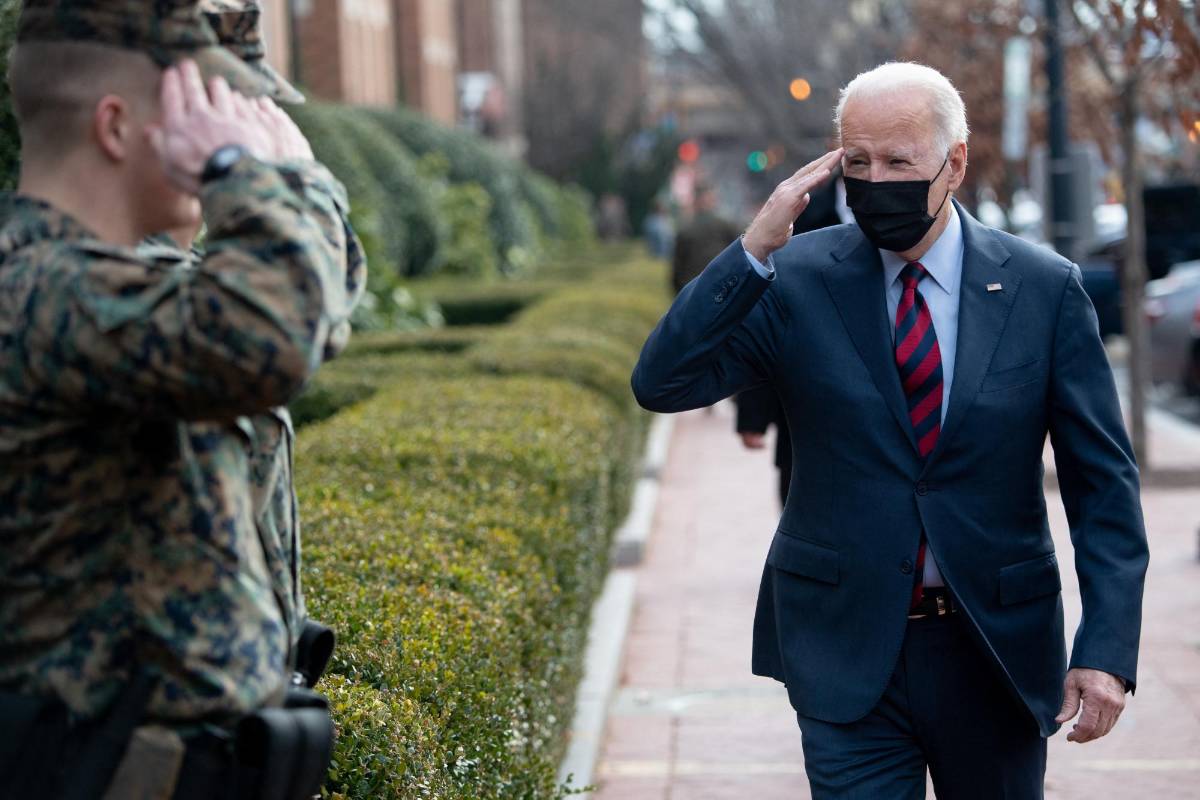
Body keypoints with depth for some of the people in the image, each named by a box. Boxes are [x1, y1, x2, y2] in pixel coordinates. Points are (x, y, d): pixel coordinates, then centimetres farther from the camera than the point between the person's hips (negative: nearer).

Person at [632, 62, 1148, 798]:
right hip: (846, 649, -1)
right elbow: (661, 383, -12)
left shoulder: (1045, 289, -3)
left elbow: (1103, 483, -2)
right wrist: (754, 248, -21)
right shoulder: (798, 279, -4)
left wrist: (1107, 649, -11)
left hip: (998, 649, 1)